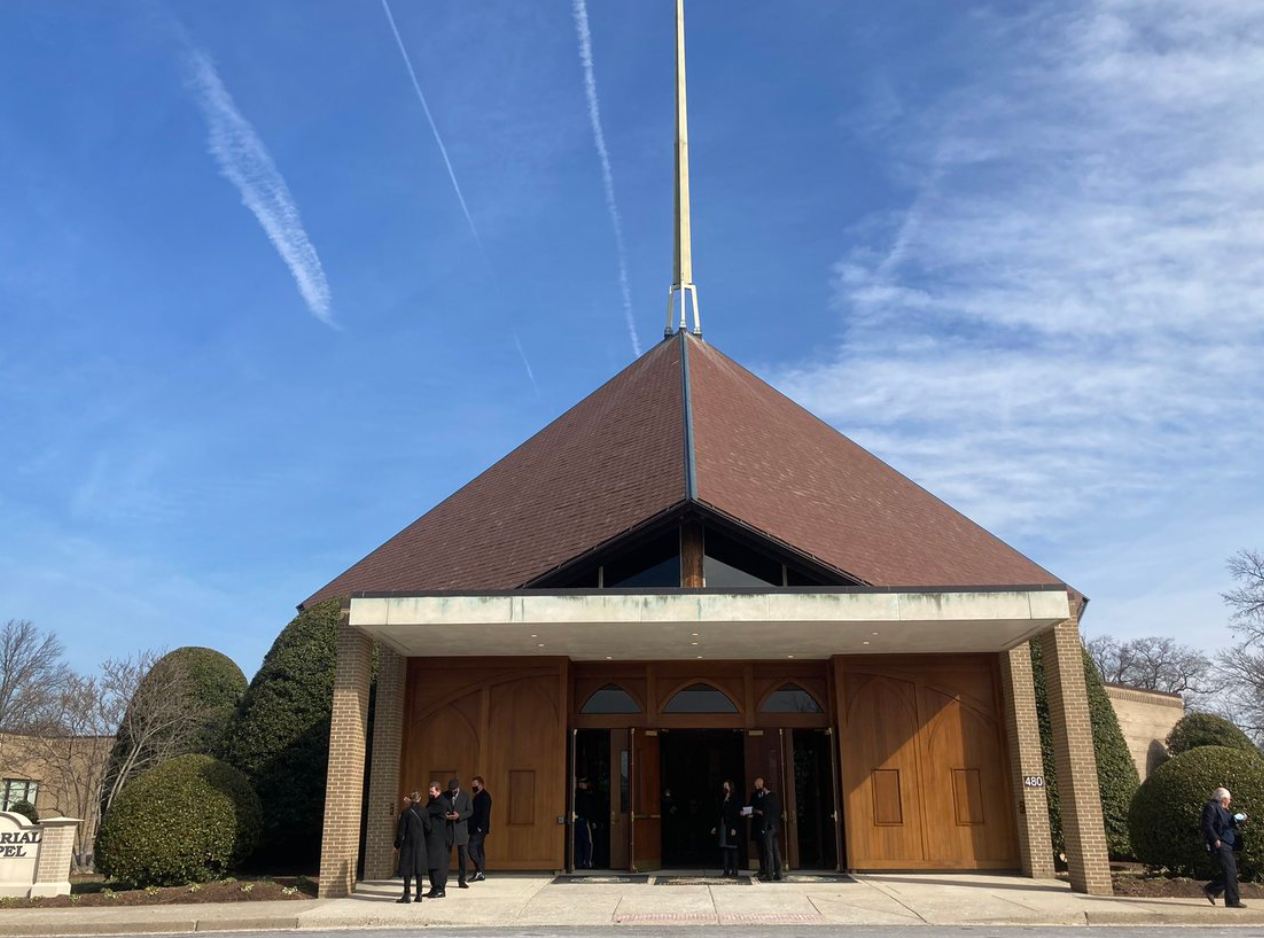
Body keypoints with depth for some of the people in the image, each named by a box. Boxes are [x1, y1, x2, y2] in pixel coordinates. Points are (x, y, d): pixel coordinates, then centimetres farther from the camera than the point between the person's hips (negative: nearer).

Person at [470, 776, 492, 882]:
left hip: (480, 829, -10)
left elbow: (485, 813, -19)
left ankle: (479, 870, -9)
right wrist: (473, 827, 13)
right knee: (478, 850, 11)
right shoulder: (478, 796, 16)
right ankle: (481, 874, 15)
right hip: (476, 828, 10)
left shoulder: (484, 796, -12)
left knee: (472, 848, -13)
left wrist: (480, 827, -22)